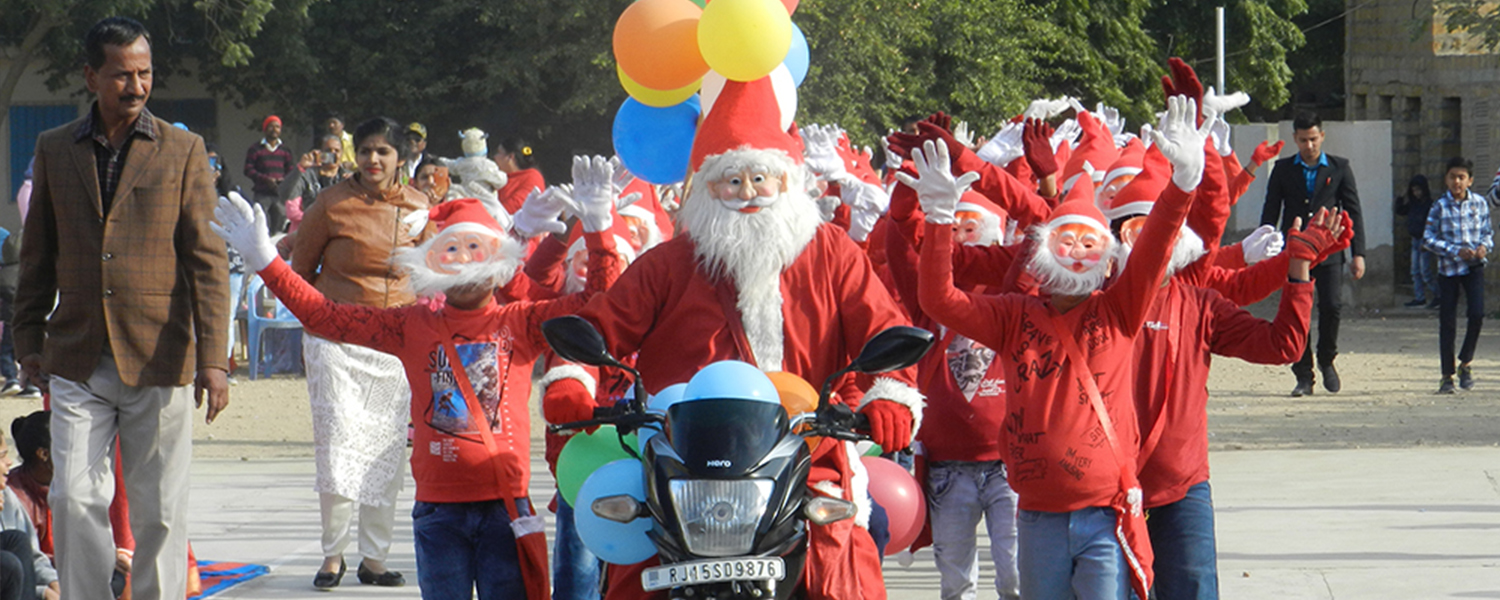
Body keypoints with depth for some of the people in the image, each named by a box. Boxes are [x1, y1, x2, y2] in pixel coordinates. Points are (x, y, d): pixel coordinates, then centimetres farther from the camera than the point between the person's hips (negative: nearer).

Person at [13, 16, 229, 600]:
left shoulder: (183, 151, 2)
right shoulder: (55, 150, 9)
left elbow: (207, 260, -2)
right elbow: (37, 255, 16)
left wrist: (213, 357, -9)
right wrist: (29, 341, 13)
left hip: (157, 360, -1)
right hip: (77, 360, 1)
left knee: (160, 511, 2)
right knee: (74, 498, -6)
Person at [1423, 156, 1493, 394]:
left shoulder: (1479, 204, 2)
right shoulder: (1440, 207, -5)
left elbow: (1487, 232, 11)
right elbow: (1428, 239, -7)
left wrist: (1485, 246, -11)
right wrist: (1456, 251, -15)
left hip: (1474, 267, 1)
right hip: (1448, 268, -1)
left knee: (1477, 314, -14)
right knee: (1447, 323, 1)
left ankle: (1466, 363, 9)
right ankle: (1447, 376, 10)